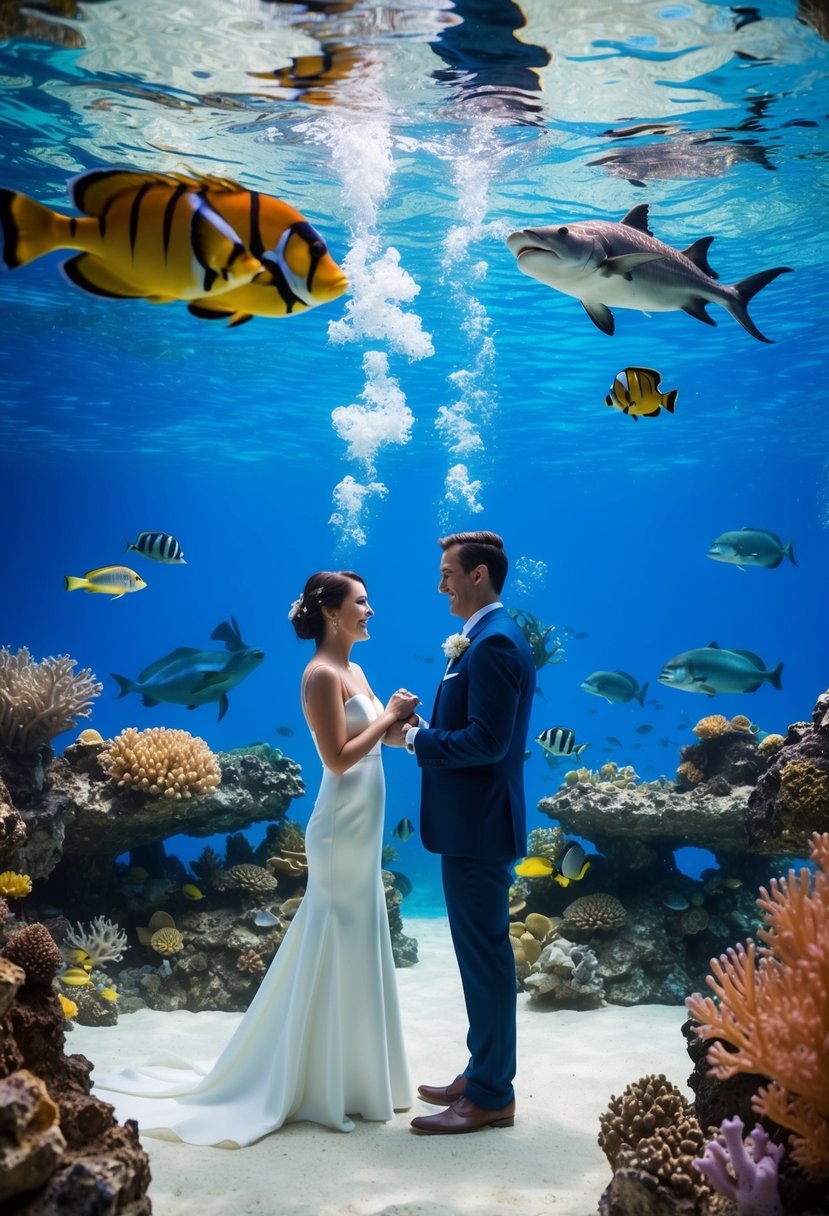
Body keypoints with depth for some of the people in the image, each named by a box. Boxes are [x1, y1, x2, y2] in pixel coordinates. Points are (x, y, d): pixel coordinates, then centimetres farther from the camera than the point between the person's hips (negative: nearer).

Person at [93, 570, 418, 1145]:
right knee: (338, 950, 0)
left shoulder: (354, 671, 12)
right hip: (342, 830, -10)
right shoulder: (322, 674, -17)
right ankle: (328, 1084, 14)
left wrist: (398, 719, -1)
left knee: (356, 947, 17)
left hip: (363, 829, 10)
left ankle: (342, 1074, 31)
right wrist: (388, 715, -15)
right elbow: (338, 758, -22)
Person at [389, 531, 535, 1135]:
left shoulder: (494, 643, -18)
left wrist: (413, 737, -15)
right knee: (482, 954, 18)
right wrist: (422, 727, 4)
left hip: (479, 826, -11)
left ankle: (491, 1097, 13)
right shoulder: (486, 638, 14)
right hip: (473, 821, 11)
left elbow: (486, 741, -25)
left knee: (486, 956, 0)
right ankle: (483, 1074, 31)